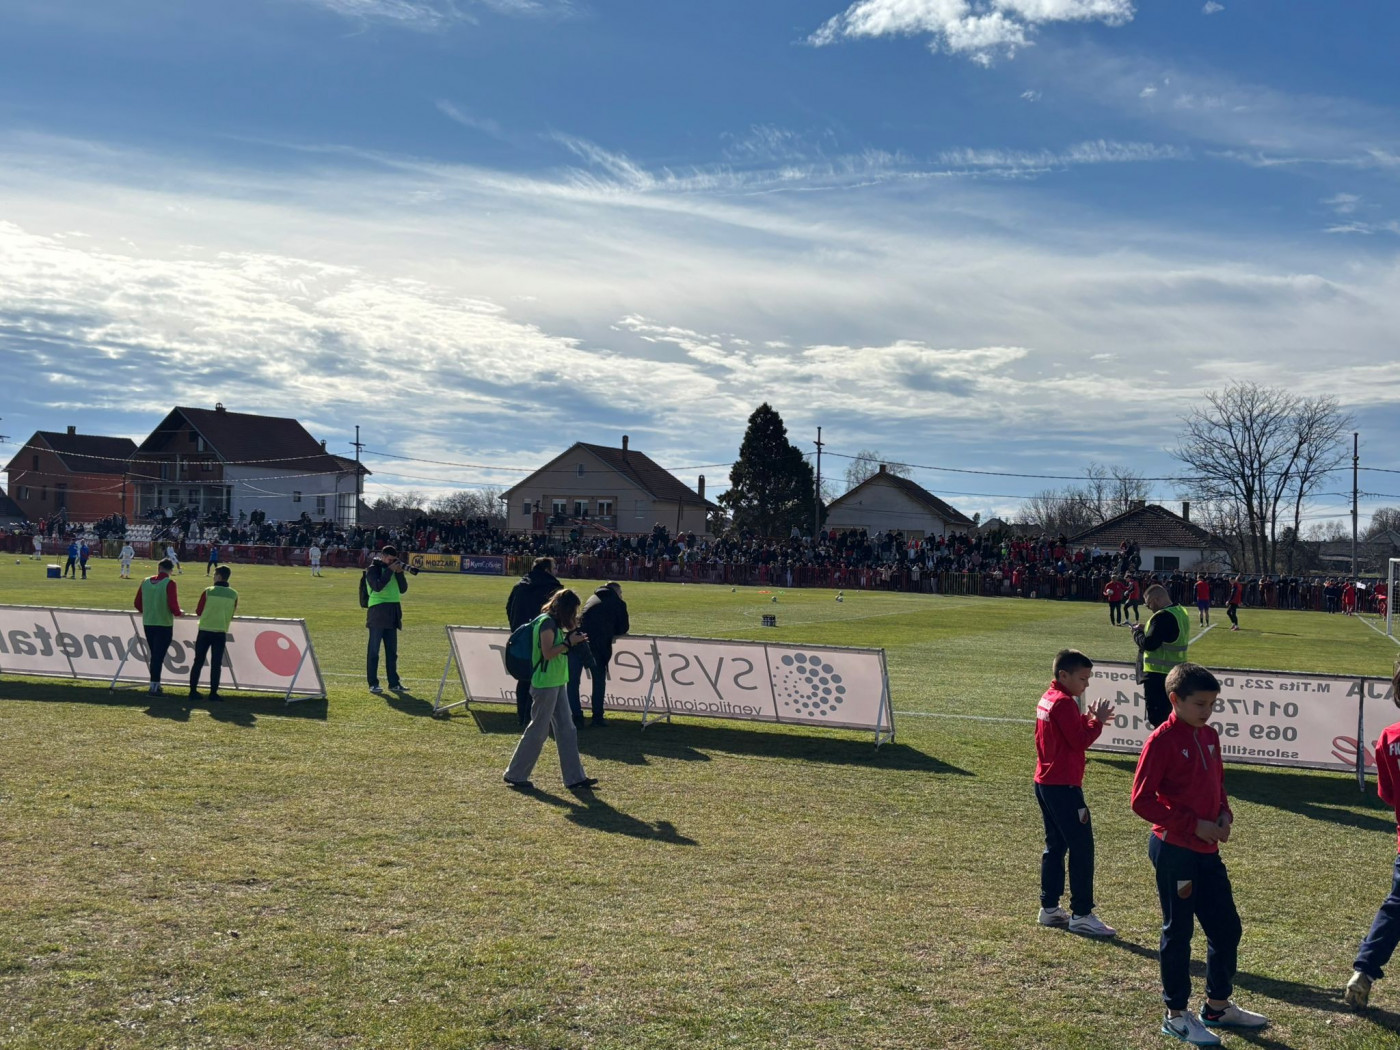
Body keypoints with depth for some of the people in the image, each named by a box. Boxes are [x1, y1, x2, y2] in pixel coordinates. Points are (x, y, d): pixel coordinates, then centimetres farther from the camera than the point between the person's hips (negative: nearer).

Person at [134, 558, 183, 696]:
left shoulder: (145, 582, 3)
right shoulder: (169, 584, -12)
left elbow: (138, 603, 9)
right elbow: (173, 605, -17)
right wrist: (179, 613, 4)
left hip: (148, 624, 5)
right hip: (164, 624, -5)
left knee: (154, 655, 17)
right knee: (159, 656, 0)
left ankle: (155, 684, 25)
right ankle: (154, 687, -1)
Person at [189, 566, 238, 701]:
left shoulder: (208, 591, -6)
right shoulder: (234, 594, 0)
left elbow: (199, 612, 0)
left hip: (204, 631, -1)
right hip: (221, 633, 1)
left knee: (198, 661, 8)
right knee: (216, 664, 4)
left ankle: (193, 690, 9)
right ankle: (213, 693, 2)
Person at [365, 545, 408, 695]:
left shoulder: (393, 569, 16)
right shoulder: (373, 569, -2)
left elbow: (403, 589, 11)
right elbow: (377, 586, -19)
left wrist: (400, 573, -2)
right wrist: (390, 570, -16)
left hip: (392, 614, 7)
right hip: (377, 612, -7)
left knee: (392, 651, 9)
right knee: (374, 650, -4)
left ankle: (394, 683, 13)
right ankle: (373, 684, -2)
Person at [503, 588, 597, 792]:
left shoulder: (554, 623, 13)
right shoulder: (547, 622, -16)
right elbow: (548, 653, -21)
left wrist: (570, 635, 5)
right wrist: (569, 642, -18)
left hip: (557, 683, 10)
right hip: (545, 683, -10)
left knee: (566, 730, 9)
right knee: (538, 730, -2)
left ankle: (575, 777, 12)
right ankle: (515, 775, 10)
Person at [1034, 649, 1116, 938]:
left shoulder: (1047, 699, 12)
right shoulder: (1064, 702, -17)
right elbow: (1080, 741, -19)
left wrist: (1088, 719, 5)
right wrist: (1097, 721, -7)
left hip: (1045, 783, 10)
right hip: (1064, 786, -10)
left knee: (1055, 846, 15)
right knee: (1082, 848, -5)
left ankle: (1049, 908, 20)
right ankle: (1081, 915, -2)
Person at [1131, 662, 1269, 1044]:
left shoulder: (1209, 736, 7)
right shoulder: (1162, 741, -15)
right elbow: (1142, 800, -17)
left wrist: (1224, 815, 0)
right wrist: (1193, 825, -19)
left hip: (1207, 849, 7)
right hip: (1174, 850, -7)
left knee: (1227, 927, 14)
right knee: (1178, 931, 4)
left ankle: (1218, 1006, 31)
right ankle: (1176, 1015, 17)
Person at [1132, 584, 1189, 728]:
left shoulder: (1163, 616, -21)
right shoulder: (1181, 612, 9)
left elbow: (1148, 644, -24)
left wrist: (1137, 632, -6)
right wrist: (1146, 630, 9)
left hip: (1158, 674, -10)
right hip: (1176, 672, 10)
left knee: (1157, 717, -2)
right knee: (1168, 714, 19)